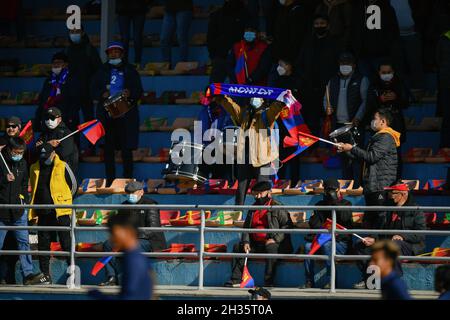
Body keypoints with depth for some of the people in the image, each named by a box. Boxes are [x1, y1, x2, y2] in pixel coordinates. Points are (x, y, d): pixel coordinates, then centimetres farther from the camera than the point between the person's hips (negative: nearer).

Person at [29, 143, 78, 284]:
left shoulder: (62, 167, -3)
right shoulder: (34, 169, 9)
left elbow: (73, 186, 7)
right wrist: (38, 203, 14)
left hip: (60, 213, -5)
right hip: (43, 213, 5)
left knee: (66, 243, -3)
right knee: (43, 244, 6)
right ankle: (45, 275, 12)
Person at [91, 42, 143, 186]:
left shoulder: (130, 70, 10)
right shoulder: (102, 71, 13)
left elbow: (139, 91, 7)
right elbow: (93, 91, 11)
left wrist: (130, 94, -14)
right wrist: (102, 95, -10)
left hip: (126, 113, -1)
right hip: (106, 113, 1)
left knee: (127, 147, -5)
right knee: (108, 147, 1)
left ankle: (128, 178, 0)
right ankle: (110, 179, 5)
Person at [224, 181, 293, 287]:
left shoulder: (277, 207, -3)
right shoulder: (253, 209, 17)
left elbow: (287, 226, -9)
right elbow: (246, 227, 18)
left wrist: (275, 239, -20)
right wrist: (246, 242, -1)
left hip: (270, 242, -7)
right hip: (255, 244, 7)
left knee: (271, 248, -37)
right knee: (237, 247, -8)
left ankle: (268, 282, -37)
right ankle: (236, 280, -10)